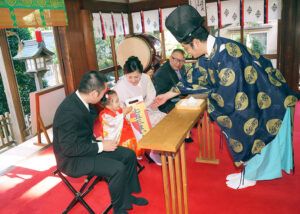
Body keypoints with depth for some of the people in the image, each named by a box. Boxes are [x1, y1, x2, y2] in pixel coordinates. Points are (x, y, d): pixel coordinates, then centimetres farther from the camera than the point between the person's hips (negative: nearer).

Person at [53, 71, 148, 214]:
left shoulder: (79, 99, -4)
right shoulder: (68, 111, -31)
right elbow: (69, 148, -28)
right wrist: (101, 146, -21)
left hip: (87, 147, 9)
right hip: (73, 159, -9)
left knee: (129, 155, 2)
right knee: (117, 169, -23)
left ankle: (127, 196, 20)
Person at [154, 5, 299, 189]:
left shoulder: (226, 56, -36)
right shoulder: (208, 53, -8)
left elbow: (227, 99, -31)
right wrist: (167, 95, 9)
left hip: (269, 100, -8)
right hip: (251, 98, 8)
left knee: (255, 138, 8)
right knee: (246, 134, 18)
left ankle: (249, 177, 30)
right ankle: (249, 171, 37)